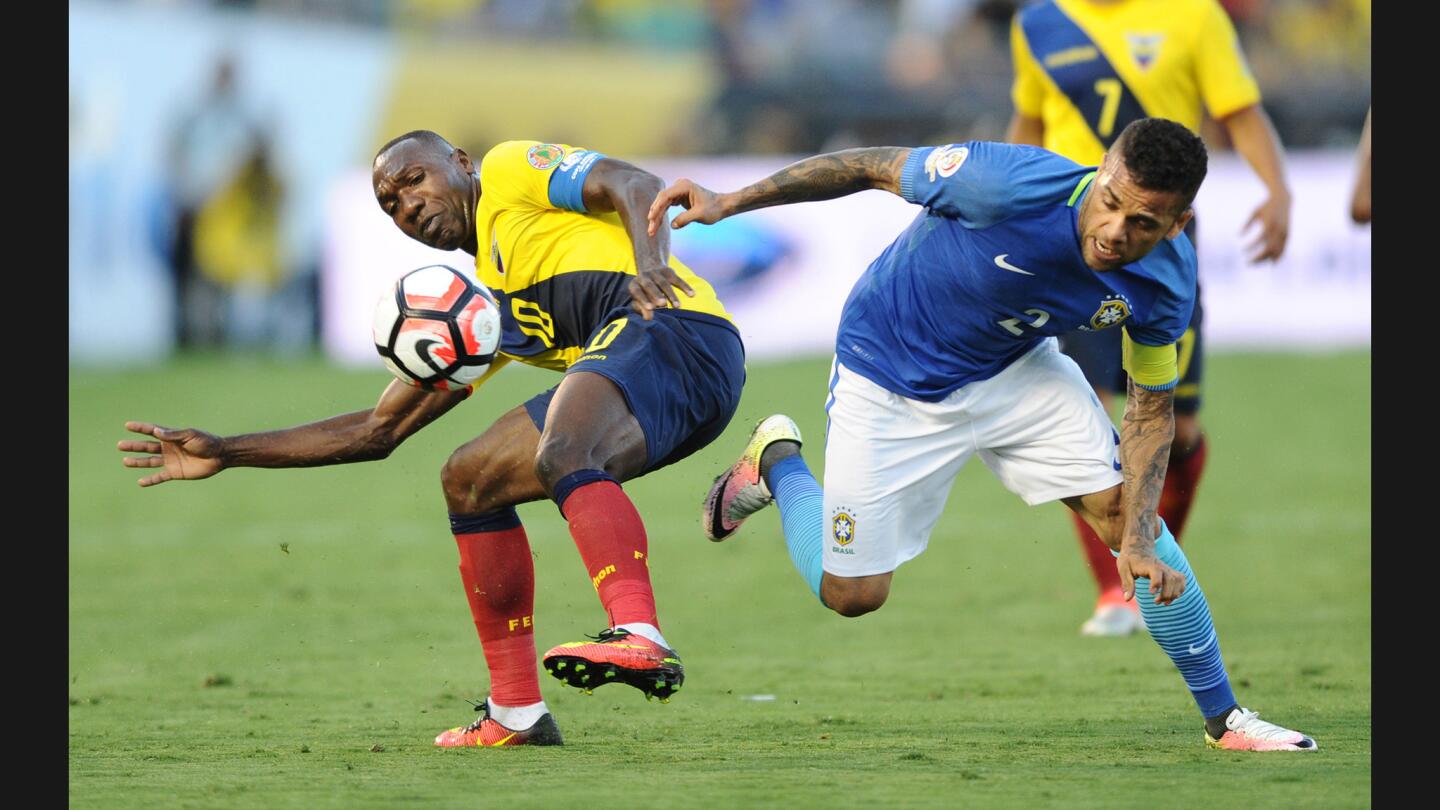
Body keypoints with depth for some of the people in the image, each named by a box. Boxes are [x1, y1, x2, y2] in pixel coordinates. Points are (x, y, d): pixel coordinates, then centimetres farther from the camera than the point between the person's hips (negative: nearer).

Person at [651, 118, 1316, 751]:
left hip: (1016, 367, 4)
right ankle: (776, 461, 31)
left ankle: (1223, 717, 8)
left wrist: (1140, 542, -21)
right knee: (852, 593, 0)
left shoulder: (1167, 282, -23)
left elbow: (1151, 409, -7)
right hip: (890, 379, -4)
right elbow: (875, 167, -22)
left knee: (1124, 511, -9)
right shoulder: (1011, 184, -38)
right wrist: (729, 202, -20)